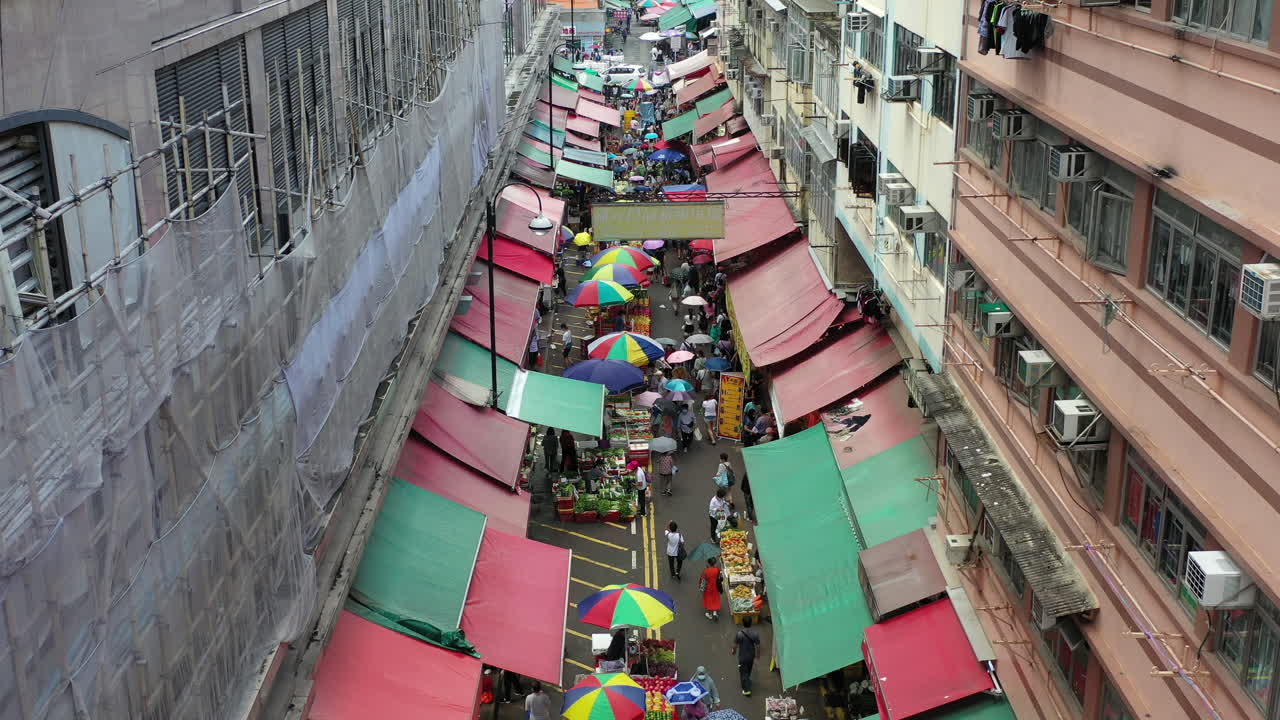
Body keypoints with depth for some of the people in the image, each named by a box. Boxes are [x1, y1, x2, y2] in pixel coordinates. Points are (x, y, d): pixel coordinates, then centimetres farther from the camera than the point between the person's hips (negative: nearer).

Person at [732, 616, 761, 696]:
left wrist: (733, 651, 9)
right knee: (748, 670, 28)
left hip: (742, 657, -3)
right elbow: (757, 646, -11)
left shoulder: (739, 634, -26)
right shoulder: (755, 634, -20)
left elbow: (735, 645, -13)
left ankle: (747, 690, 16)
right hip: (751, 656, 3)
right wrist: (758, 656, 7)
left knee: (744, 672, 12)